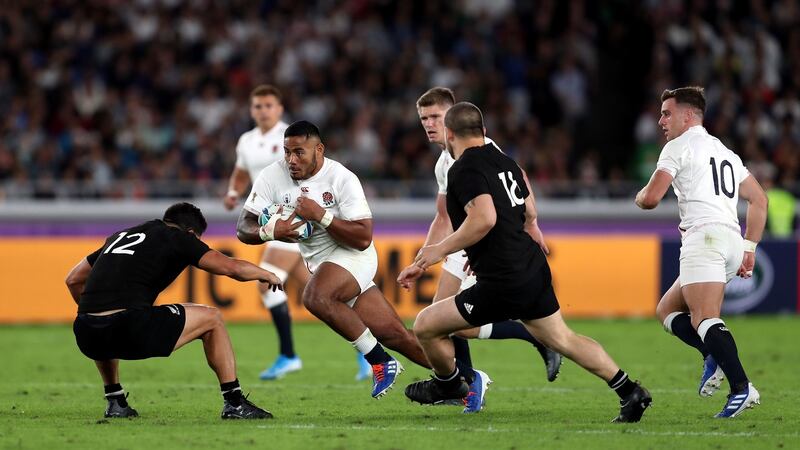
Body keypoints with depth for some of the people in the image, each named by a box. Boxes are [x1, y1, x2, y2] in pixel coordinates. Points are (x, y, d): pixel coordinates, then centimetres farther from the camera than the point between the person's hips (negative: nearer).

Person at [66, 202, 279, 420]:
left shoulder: (121, 236, 27)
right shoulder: (178, 238, 10)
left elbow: (73, 280, 29)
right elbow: (231, 267, 4)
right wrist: (266, 274, 23)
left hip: (86, 337, 6)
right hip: (131, 331, -6)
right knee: (212, 318, 15)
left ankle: (115, 402, 32)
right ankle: (234, 403, 16)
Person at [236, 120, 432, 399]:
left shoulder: (342, 179, -17)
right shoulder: (273, 177, -6)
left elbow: (363, 238, -21)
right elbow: (243, 229, -8)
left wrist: (321, 215, -28)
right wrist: (271, 231, -28)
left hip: (353, 257, -5)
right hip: (320, 261, 5)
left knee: (316, 297, -34)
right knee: (393, 334, 3)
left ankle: (380, 362, -21)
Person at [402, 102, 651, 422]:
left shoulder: (463, 170, -13)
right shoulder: (504, 161, 13)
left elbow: (484, 218, -29)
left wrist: (441, 249, -17)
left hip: (501, 285, -8)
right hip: (534, 269, 8)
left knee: (426, 326, 4)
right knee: (562, 340, 20)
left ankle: (448, 384, 27)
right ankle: (630, 392, 16)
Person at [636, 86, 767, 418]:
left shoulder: (679, 146, 2)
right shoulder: (725, 152, 27)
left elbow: (651, 199, -5)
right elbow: (759, 200, 26)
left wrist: (639, 197, 19)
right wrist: (750, 249, 25)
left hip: (705, 236, -9)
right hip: (733, 239, 9)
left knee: (705, 319, -20)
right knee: (667, 310, 17)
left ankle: (741, 388, -34)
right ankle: (713, 355, -6)